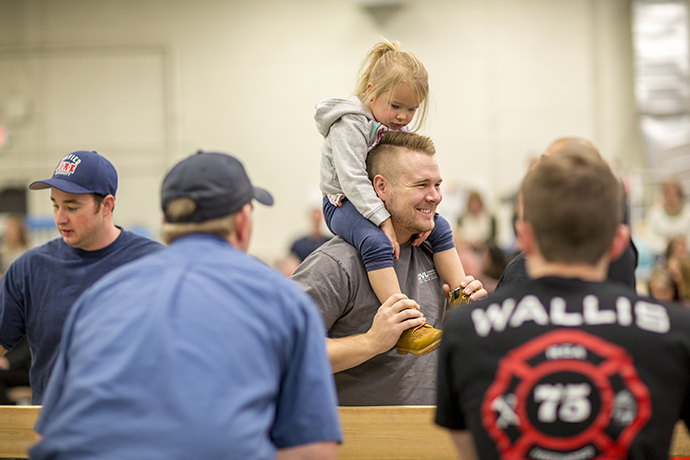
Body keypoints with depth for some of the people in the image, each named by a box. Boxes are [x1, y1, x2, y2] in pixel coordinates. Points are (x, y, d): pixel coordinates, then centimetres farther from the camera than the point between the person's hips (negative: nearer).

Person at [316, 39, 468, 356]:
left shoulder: (399, 130, 9)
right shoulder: (349, 125, -18)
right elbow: (352, 179, -26)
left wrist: (423, 214, -11)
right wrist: (384, 220, -31)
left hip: (383, 204, 9)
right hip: (344, 204, -9)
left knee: (440, 228, 7)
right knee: (376, 243, -36)